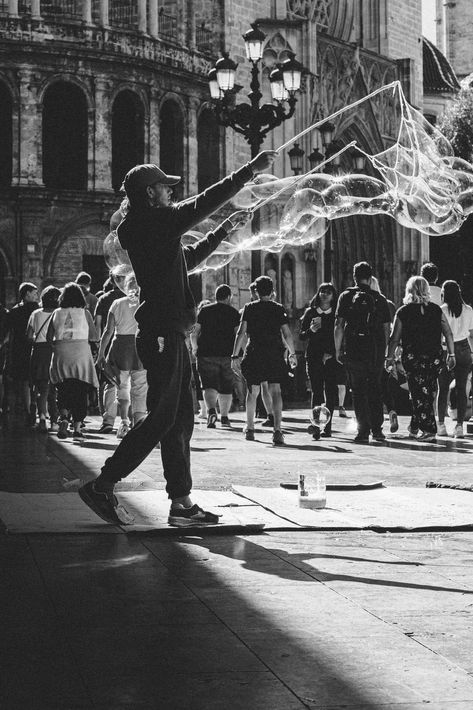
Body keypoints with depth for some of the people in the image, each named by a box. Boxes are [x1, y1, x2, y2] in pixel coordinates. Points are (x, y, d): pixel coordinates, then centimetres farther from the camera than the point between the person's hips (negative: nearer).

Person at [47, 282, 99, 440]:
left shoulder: (57, 313, 4)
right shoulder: (85, 313, -1)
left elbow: (49, 338, 6)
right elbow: (94, 337, -3)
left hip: (61, 356, 2)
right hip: (81, 355, -2)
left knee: (63, 391, 11)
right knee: (80, 392, 5)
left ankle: (63, 418, -13)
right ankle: (77, 428, 2)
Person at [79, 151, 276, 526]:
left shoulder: (153, 228, 19)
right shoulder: (153, 221, -10)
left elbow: (189, 257, 33)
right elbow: (204, 203, -11)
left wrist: (224, 231, 34)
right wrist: (252, 170, -6)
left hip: (168, 336, 10)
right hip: (162, 335, -10)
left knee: (181, 419, 9)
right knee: (162, 419, -8)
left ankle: (182, 503, 10)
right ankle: (102, 486, -4)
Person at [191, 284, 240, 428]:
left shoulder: (205, 310, 7)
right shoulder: (233, 312, 6)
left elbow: (194, 333, 3)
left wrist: (195, 347, 17)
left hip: (207, 354, 0)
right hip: (228, 355, 0)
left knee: (209, 385, -5)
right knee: (226, 388, 13)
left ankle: (211, 411, -29)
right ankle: (224, 417, 18)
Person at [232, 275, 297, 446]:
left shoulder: (249, 308, 3)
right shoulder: (279, 309, 4)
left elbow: (241, 333, -3)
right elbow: (287, 334, 2)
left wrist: (235, 356, -3)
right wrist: (292, 354, 15)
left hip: (254, 354, 1)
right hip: (275, 355, 0)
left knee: (252, 392, 15)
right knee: (275, 390, -5)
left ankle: (250, 429, 24)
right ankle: (277, 429, -21)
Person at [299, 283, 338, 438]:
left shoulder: (336, 314, 6)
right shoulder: (310, 312, 8)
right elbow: (301, 336, 9)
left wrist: (331, 353, -8)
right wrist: (311, 330, -11)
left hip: (331, 358, 0)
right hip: (313, 357, 0)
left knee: (330, 392, -1)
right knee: (316, 391, -8)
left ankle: (327, 426, 7)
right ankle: (316, 426, -14)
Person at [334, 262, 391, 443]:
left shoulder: (346, 296, 1)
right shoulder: (379, 298, 7)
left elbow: (339, 326, -3)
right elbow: (386, 327, 5)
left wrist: (337, 350, 2)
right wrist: (384, 351, 11)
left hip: (355, 351, -2)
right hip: (377, 351, 2)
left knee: (359, 391, 3)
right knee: (375, 389, 14)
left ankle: (363, 431, -1)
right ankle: (377, 429, 13)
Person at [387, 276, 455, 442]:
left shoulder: (403, 312, -3)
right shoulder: (436, 310, 4)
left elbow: (395, 338, -3)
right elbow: (448, 333, 2)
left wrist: (390, 357, 5)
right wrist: (451, 354, 8)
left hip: (412, 358, -3)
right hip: (434, 357, 3)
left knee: (419, 393, 2)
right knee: (427, 393, 15)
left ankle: (429, 430, -3)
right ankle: (415, 426, 24)